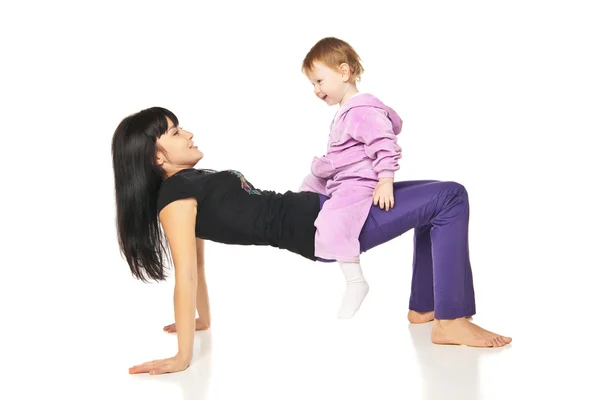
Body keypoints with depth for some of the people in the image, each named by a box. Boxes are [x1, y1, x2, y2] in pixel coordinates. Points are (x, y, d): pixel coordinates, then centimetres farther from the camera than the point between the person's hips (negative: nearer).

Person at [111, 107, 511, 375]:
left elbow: (197, 262, 16)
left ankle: (422, 306, 23)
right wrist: (183, 357, -27)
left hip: (318, 208, 10)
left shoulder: (190, 182, 11)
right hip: (321, 230, -10)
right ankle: (452, 323, -8)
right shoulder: (175, 197, -17)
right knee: (451, 198, -12)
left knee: (435, 197, 19)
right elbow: (187, 275, -25)